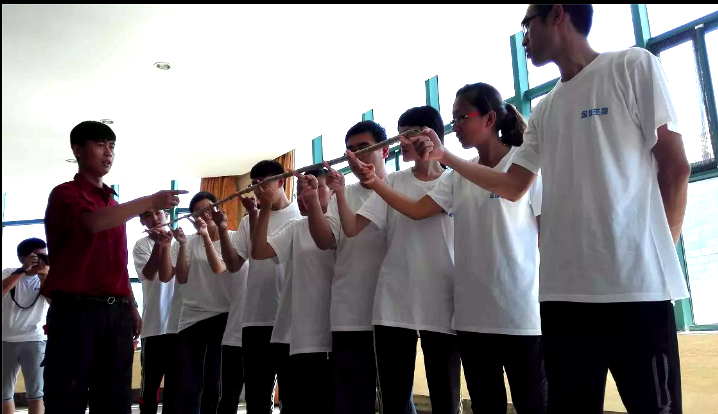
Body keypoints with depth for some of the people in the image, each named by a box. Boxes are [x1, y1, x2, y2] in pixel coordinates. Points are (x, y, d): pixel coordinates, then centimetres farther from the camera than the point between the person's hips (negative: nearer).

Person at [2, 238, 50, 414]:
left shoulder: (46, 279, 4)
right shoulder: (9, 274, 3)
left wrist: (44, 274, -15)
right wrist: (23, 270, -22)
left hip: (34, 340, -1)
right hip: (6, 340, 1)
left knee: (35, 393, -2)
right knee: (5, 393, 10)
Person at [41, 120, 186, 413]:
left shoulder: (115, 206, 22)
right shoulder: (65, 194, 1)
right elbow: (92, 223, -21)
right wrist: (150, 201, -21)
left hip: (117, 312, 6)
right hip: (75, 310, -6)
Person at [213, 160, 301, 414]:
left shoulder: (300, 216, 0)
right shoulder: (248, 221, 13)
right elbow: (233, 265, 6)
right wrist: (222, 230, -6)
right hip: (254, 318, 4)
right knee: (255, 393, 11)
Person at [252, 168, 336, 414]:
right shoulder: (296, 228, 13)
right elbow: (259, 252, 2)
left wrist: (313, 200, -29)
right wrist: (265, 208, -7)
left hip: (324, 334, -4)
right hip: (290, 333, 5)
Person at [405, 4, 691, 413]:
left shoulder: (634, 66, 2)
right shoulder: (544, 111, 18)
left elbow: (675, 167, -1)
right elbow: (513, 186, 19)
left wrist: (660, 250, 0)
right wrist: (443, 155, 13)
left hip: (637, 284, -6)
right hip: (563, 289, 6)